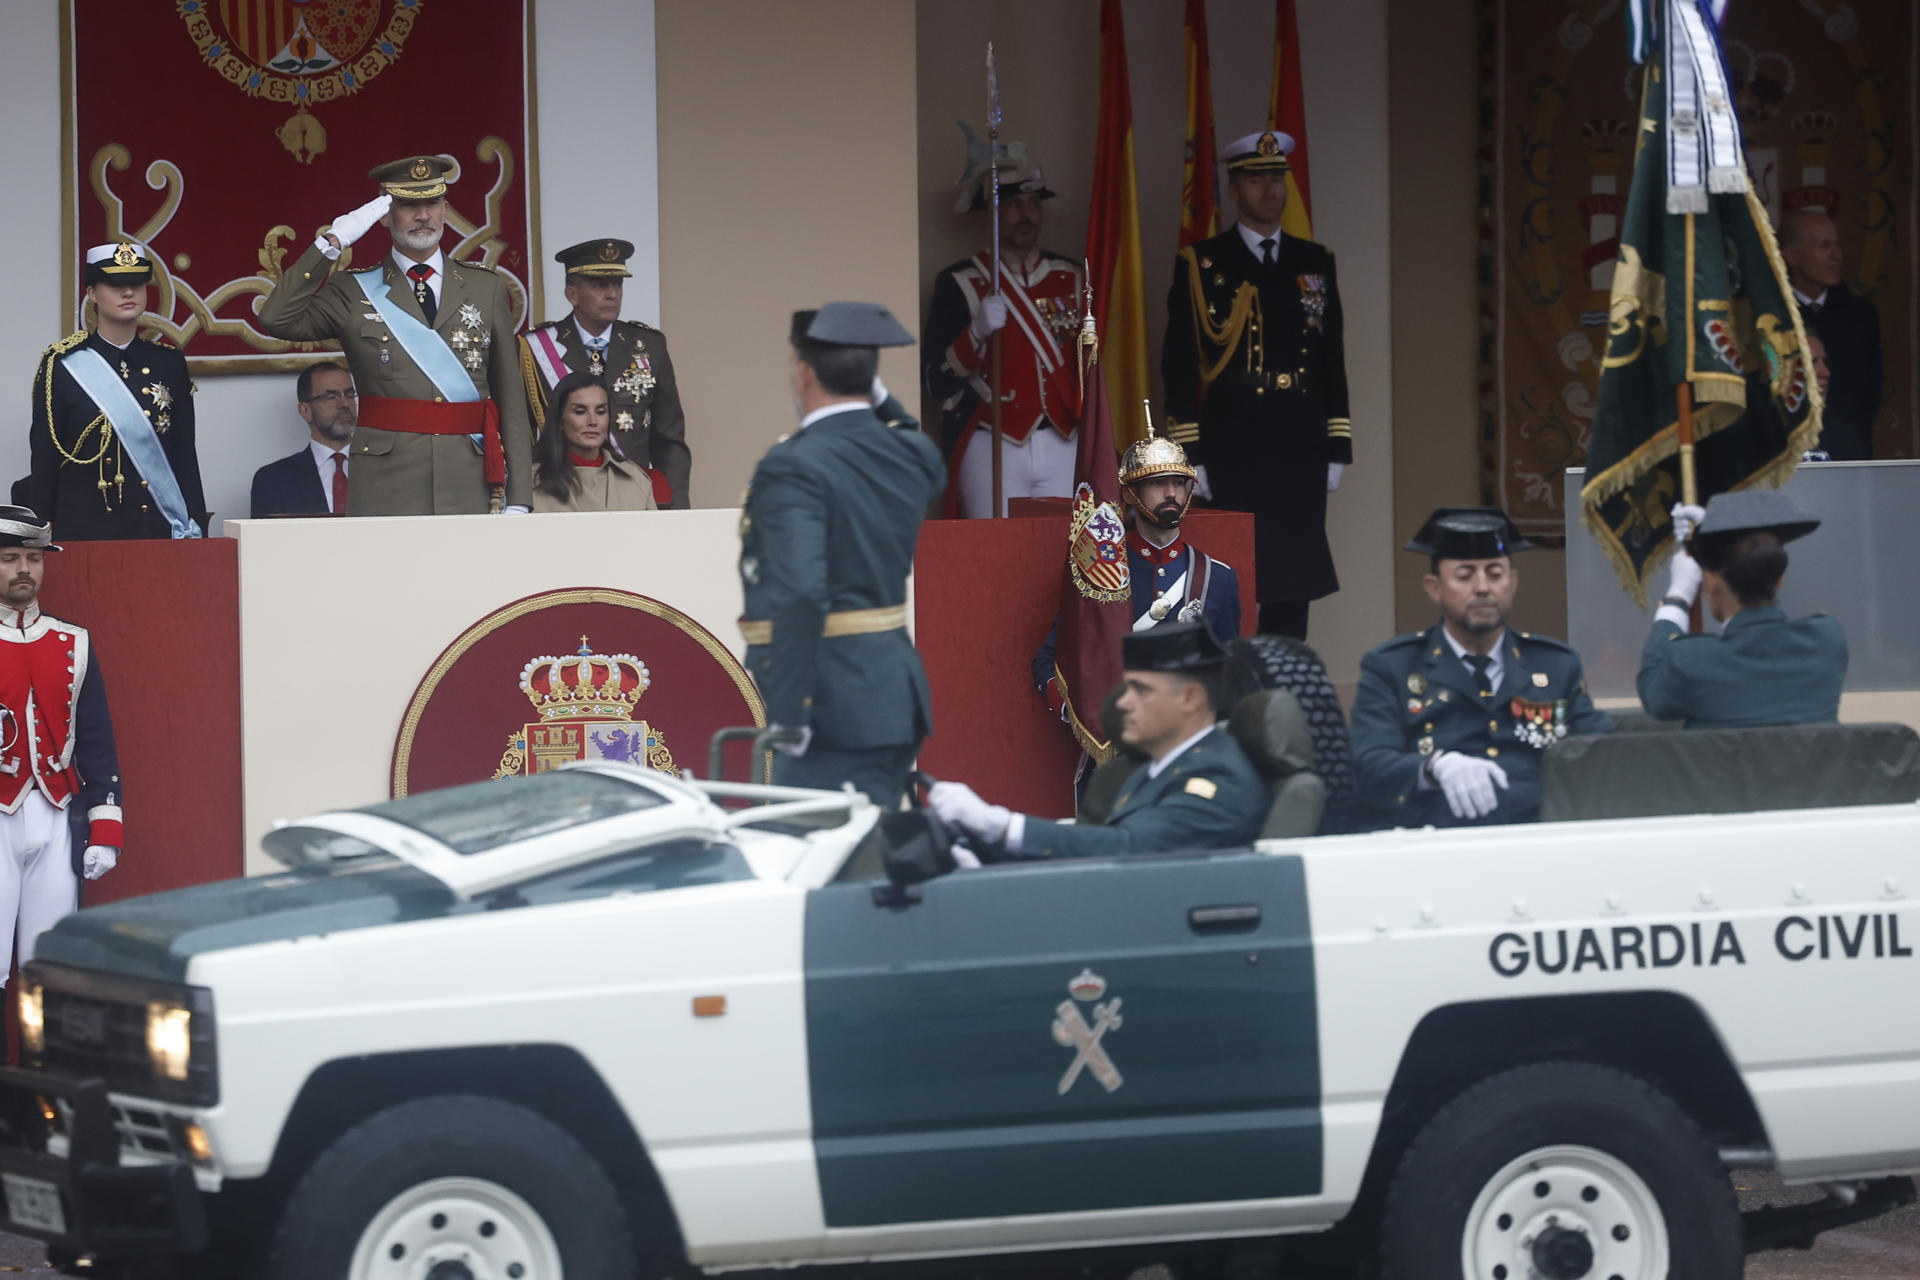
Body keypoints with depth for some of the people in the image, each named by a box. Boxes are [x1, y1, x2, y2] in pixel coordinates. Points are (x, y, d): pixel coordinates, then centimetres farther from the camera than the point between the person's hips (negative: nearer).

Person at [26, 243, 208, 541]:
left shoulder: (168, 362, 10)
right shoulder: (61, 365, 1)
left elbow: (185, 455, 10)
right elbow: (43, 462, 1)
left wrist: (193, 532, 4)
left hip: (158, 528, 2)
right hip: (84, 531, -2)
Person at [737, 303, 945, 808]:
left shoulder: (793, 468, -16)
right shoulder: (913, 456, 7)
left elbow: (798, 595, -27)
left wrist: (788, 715, -22)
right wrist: (879, 397, 23)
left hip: (835, 705, -8)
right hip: (900, 688, 8)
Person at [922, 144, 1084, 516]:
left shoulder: (1072, 280, 13)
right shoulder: (959, 284, 0)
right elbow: (935, 381, -5)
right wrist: (977, 332, -21)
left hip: (1060, 448, 4)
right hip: (992, 452, -4)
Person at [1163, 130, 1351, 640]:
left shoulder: (1315, 263, 14)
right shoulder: (1201, 264, 2)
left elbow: (1333, 362, 15)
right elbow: (1180, 364, -2)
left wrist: (1336, 448, 8)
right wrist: (1189, 456, -8)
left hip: (1300, 453, 4)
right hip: (1231, 457, -4)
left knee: (1292, 593, 5)